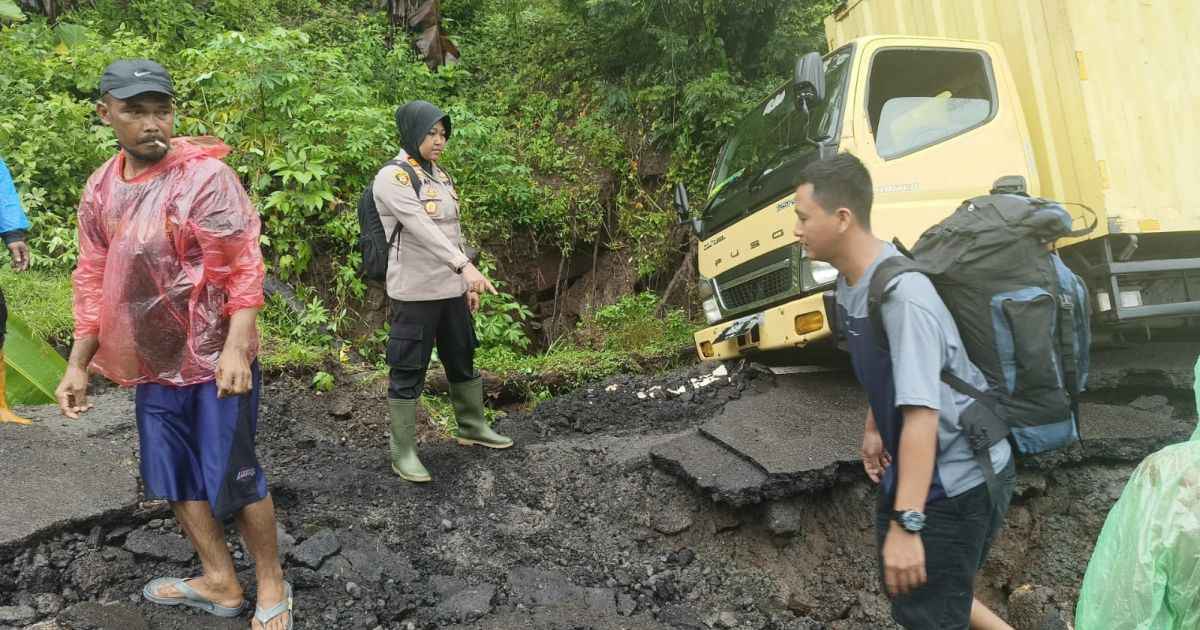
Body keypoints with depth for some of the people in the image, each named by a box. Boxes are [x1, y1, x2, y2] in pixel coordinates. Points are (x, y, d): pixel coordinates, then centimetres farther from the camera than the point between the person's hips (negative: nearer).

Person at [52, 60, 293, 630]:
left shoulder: (206, 175, -14)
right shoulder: (100, 190, 5)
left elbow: (243, 268, -18)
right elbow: (94, 281, 10)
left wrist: (236, 350, -25)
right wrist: (78, 363, 8)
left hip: (215, 359, -7)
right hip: (153, 365, 7)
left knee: (232, 478, 0)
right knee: (173, 476, 15)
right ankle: (219, 582, 32)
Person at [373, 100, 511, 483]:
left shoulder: (440, 176, 12)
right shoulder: (393, 177, -13)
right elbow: (422, 229, -27)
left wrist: (467, 283, 16)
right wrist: (466, 266, -37)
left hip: (451, 289, 8)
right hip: (415, 293, -8)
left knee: (463, 360, 19)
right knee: (408, 371, 1)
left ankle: (472, 427, 36)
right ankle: (402, 451, 13)